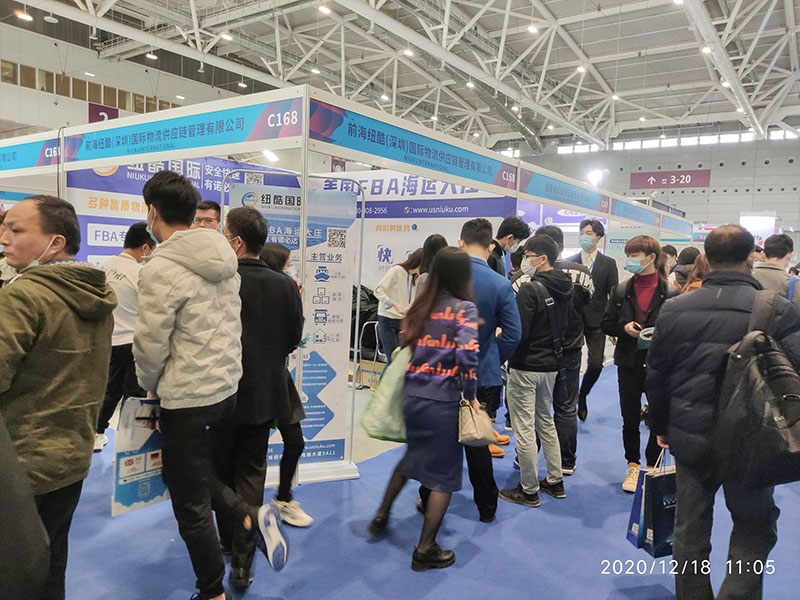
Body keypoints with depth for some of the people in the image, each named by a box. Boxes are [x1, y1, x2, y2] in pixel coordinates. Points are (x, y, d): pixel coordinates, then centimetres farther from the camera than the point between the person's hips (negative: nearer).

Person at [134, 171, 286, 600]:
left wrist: (150, 386, 5)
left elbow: (150, 344, -16)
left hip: (187, 399, -8)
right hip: (227, 387, 8)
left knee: (191, 506, 10)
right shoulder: (224, 261, 4)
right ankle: (250, 516, 11)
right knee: (198, 472, 28)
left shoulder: (161, 269, -19)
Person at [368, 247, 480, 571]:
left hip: (412, 396, 6)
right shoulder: (465, 308, -9)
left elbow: (404, 343, 11)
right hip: (443, 401, -6)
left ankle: (381, 516, 41)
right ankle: (425, 550, 20)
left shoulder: (421, 306, 7)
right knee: (444, 474, 10)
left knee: (413, 456, 30)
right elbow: (468, 355, -21)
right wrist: (471, 395, -9)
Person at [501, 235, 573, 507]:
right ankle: (555, 482, 30)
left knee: (524, 428, 2)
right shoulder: (565, 288, 6)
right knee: (545, 421, 22)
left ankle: (529, 490, 13)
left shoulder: (530, 289, -20)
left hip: (525, 367, -9)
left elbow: (517, 333, -22)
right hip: (551, 365, 9)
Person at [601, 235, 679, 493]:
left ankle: (652, 467, 25)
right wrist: (624, 328, -11)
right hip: (629, 363, 2)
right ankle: (633, 466, 27)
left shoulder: (670, 292, -5)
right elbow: (607, 324, 8)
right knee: (630, 419, 10)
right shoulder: (621, 290, 4)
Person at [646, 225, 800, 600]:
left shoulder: (674, 310, -4)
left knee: (690, 528, 16)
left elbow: (656, 378, 2)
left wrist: (661, 426, 15)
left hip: (689, 437, 3)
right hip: (750, 442, -2)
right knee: (755, 525, 18)